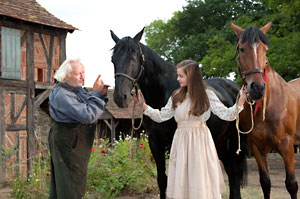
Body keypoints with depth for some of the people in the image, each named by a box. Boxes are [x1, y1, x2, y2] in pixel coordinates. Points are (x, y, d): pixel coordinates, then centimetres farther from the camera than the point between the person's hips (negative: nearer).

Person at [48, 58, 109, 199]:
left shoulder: (77, 90, 9)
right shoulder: (62, 95, -22)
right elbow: (88, 115, -29)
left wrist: (101, 94, -2)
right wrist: (96, 93, -21)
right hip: (67, 144, -10)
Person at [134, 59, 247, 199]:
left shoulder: (207, 95, -3)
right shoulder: (176, 97, 7)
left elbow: (227, 115, -6)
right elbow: (161, 116, 10)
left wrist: (240, 102, -20)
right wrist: (143, 105, 2)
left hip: (200, 141, -3)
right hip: (181, 141, 3)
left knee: (202, 179, 1)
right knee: (181, 181, 6)